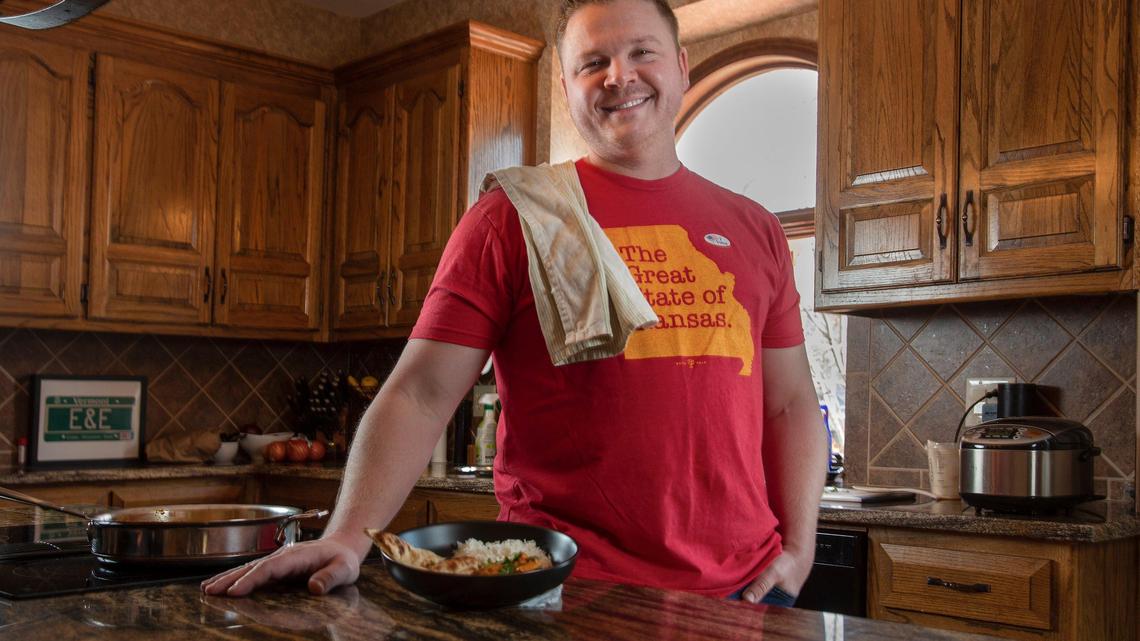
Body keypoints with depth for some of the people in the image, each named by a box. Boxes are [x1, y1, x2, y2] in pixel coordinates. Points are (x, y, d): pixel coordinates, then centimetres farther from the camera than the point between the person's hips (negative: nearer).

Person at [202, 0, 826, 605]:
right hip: (564, 587, -4)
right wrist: (348, 537, -20)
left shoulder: (754, 229, 10)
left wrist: (796, 550, 0)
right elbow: (421, 393, -8)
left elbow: (790, 403, 12)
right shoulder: (510, 218, -2)